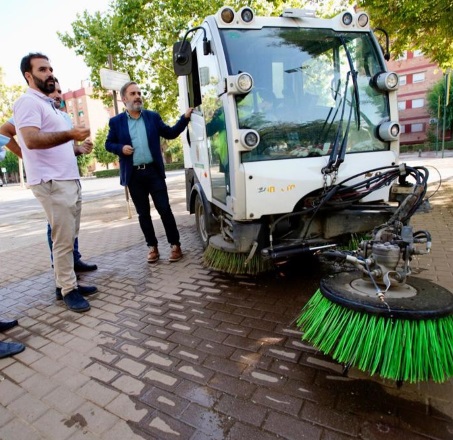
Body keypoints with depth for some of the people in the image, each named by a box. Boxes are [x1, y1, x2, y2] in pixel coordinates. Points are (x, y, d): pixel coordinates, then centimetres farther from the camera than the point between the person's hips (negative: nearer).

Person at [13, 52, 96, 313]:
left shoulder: (48, 104, 24)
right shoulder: (28, 102, -6)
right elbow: (31, 140, -21)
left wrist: (77, 144, 16)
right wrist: (70, 134, -30)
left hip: (69, 180, 9)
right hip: (52, 183, -9)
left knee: (69, 238, 11)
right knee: (63, 240, -6)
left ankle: (66, 281, 21)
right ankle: (69, 290, 5)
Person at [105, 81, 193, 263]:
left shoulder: (153, 117, 8)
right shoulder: (116, 121, 6)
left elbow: (170, 133, 8)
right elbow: (108, 144, 11)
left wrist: (185, 117, -1)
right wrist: (121, 148, -10)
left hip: (154, 171, 0)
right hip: (134, 175, 1)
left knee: (165, 209, -1)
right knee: (143, 214, 8)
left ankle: (175, 245, 9)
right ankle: (152, 247, 20)